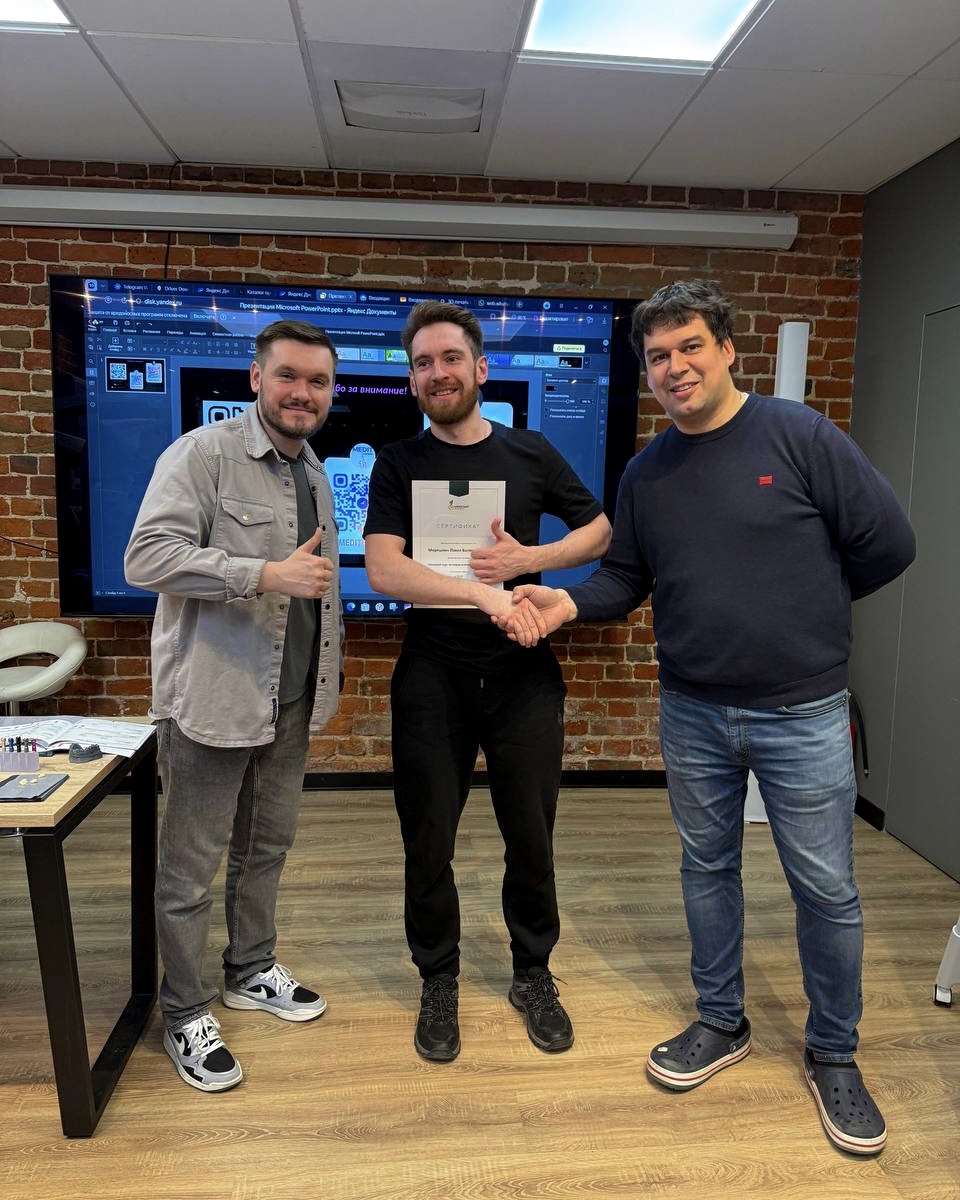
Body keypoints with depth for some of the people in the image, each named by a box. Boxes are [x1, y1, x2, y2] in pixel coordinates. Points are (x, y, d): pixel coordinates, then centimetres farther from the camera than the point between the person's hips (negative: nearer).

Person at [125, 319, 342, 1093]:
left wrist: (329, 678, 17)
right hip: (212, 700, -7)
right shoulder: (202, 455, -12)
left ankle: (252, 972, 40)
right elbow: (147, 557, -21)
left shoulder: (315, 474, 13)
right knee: (192, 866, 7)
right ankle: (185, 1016, 24)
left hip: (290, 703, 8)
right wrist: (268, 574, -27)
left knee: (267, 848, 20)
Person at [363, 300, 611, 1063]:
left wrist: (528, 558, -8)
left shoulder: (530, 453, 4)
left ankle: (534, 973, 35)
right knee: (428, 843, 9)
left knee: (531, 837, 11)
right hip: (433, 677, 0)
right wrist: (488, 594, -24)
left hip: (524, 675, 1)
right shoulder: (398, 465, 0)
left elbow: (601, 532, 9)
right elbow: (384, 571, -13)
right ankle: (440, 982, 32)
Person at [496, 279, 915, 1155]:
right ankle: (721, 1024, 37)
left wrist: (799, 612, 2)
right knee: (707, 869, 16)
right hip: (692, 713, 4)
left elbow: (887, 544, -7)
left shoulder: (799, 437, -10)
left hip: (802, 713, -3)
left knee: (826, 889, 7)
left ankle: (834, 1055, 30)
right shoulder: (647, 473, 4)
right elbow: (625, 577, 7)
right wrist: (569, 603, -13)